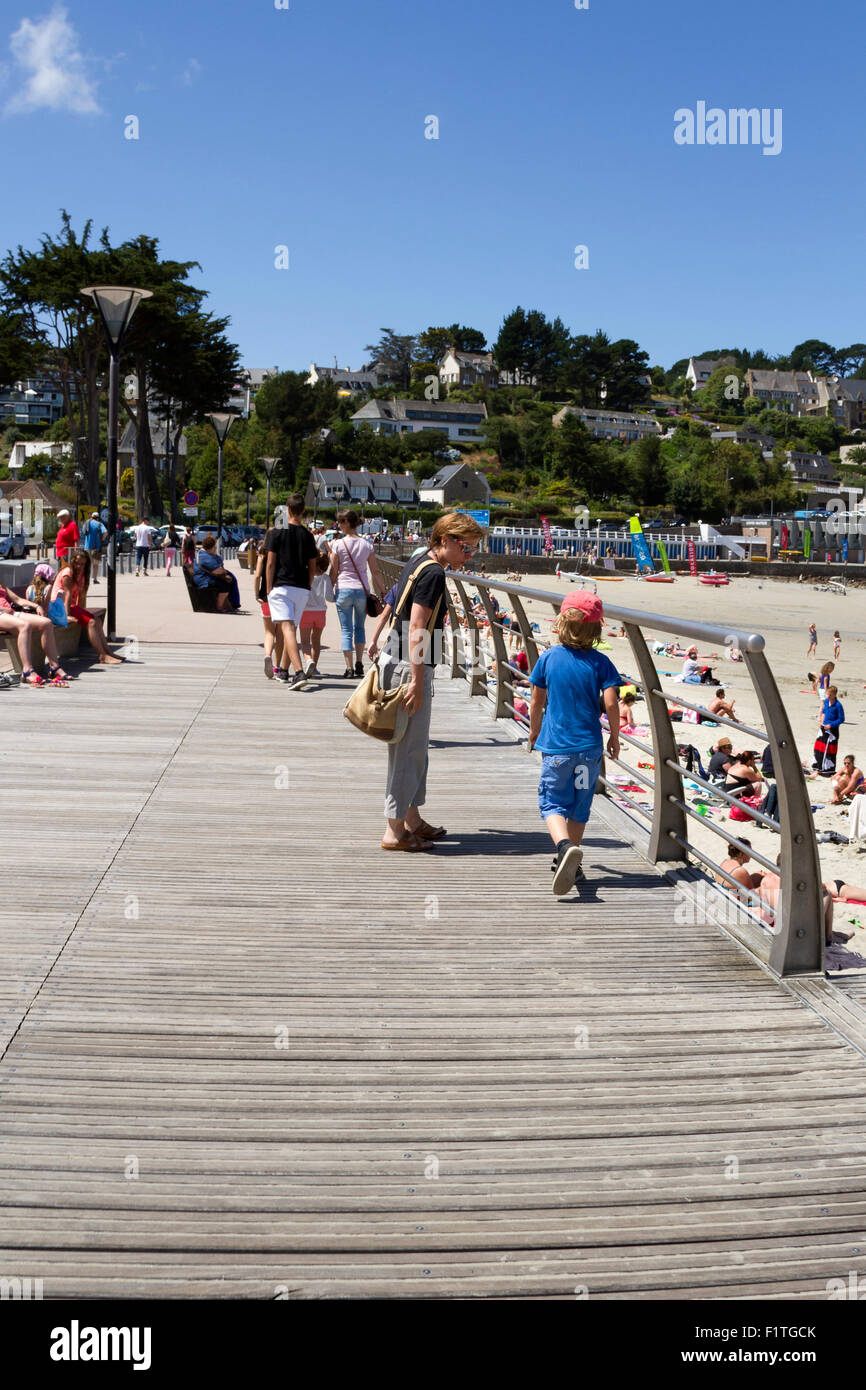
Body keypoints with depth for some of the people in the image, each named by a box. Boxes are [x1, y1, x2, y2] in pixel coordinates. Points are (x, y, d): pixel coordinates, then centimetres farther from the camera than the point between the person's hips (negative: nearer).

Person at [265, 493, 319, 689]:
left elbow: (270, 563, -4)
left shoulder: (277, 532, -2)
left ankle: (299, 673, -29)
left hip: (281, 586, -4)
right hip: (302, 589, 4)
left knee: (287, 629, -13)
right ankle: (283, 671, 29)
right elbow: (312, 567, 11)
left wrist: (268, 588, 3)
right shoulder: (307, 535, 8)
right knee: (292, 629, 17)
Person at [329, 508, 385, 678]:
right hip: (362, 590, 2)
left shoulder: (338, 544, -5)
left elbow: (334, 572, -2)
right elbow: (376, 572, 4)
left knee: (346, 630, 3)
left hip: (343, 589, -2)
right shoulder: (366, 544, 2)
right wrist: (382, 591, 13)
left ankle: (349, 667, -1)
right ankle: (359, 663, 7)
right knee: (359, 627, 18)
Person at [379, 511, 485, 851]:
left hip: (396, 659, 10)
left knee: (415, 747, 17)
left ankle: (412, 819, 27)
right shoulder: (433, 573, -15)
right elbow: (416, 629, -21)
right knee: (409, 749, -4)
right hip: (410, 667, -10)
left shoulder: (417, 564, 15)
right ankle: (395, 831, 2)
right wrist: (416, 680, -21)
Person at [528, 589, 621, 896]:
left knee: (552, 802, 2)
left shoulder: (548, 658, -3)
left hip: (555, 745, -1)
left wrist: (534, 730, 21)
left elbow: (536, 701, 4)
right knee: (580, 805, 16)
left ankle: (565, 847, -26)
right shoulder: (600, 662, -5)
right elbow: (611, 703, -11)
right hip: (589, 745, 1)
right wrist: (614, 736, 5)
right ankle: (570, 862, 26)